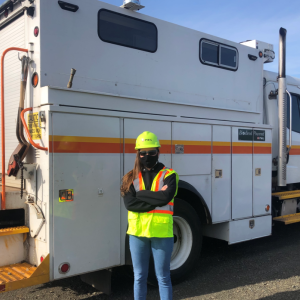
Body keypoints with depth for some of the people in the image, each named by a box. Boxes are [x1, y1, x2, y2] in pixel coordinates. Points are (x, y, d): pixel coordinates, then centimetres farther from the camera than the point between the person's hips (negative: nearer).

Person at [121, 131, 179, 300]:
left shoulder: (169, 175, -2)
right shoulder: (131, 177, 5)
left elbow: (165, 197, -20)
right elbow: (129, 203, -11)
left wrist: (140, 193, -10)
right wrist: (156, 201, -16)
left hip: (161, 233, -2)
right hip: (138, 233, 3)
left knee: (163, 277, 10)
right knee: (139, 277, 16)